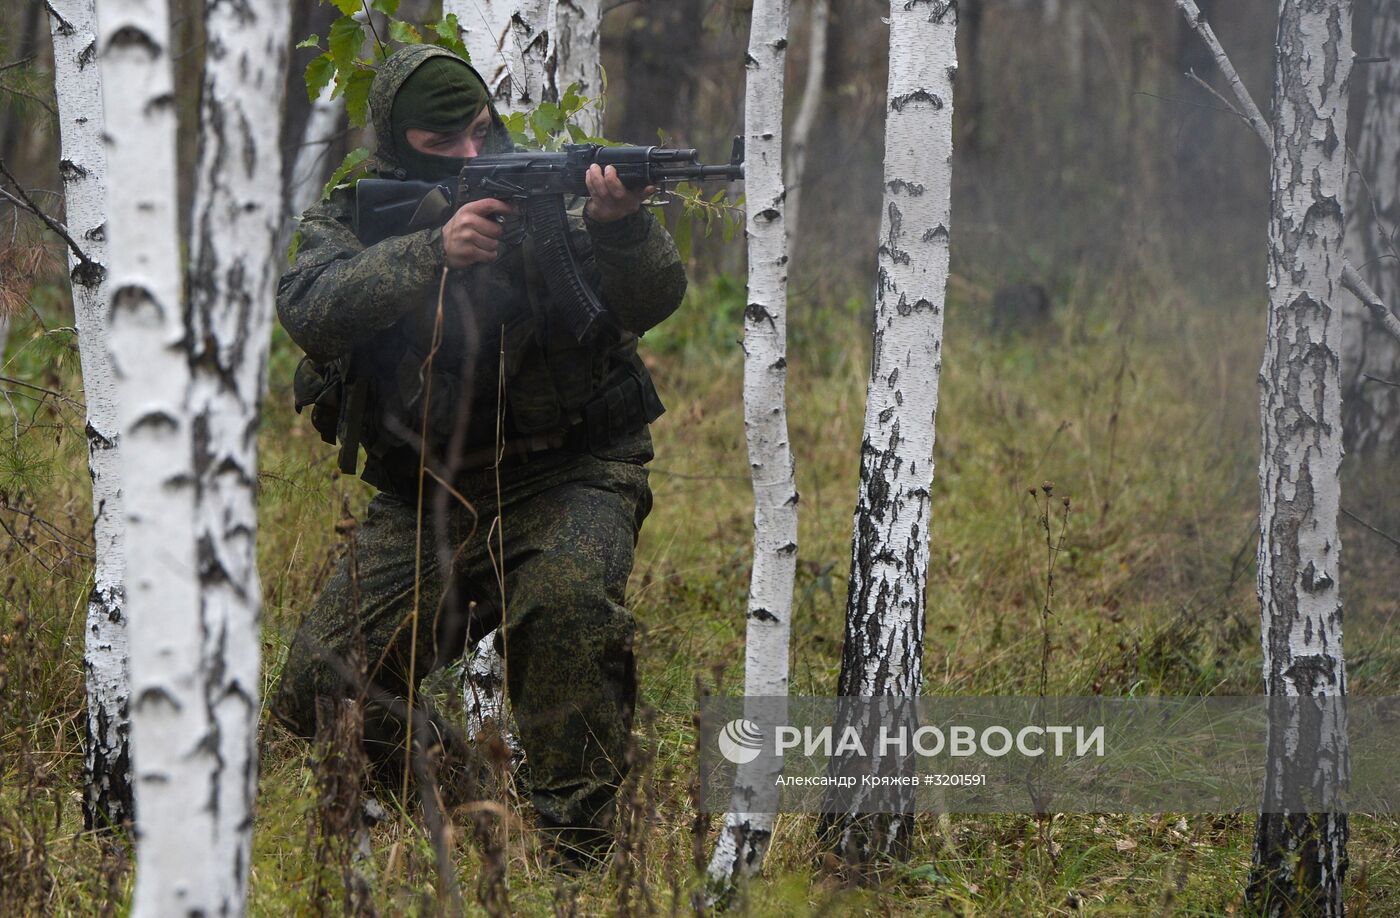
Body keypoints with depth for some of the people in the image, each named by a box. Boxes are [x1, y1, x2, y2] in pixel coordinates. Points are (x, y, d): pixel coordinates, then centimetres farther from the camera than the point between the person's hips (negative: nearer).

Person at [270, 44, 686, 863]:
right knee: (322, 687, -10)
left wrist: (621, 228, -39)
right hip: (426, 505, 3)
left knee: (568, 597, -34)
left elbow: (651, 299, -17)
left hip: (567, 478, -3)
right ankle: (432, 766, 20)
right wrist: (432, 253, -32)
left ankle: (579, 841, -24)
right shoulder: (352, 223, 3)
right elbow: (312, 312, -18)